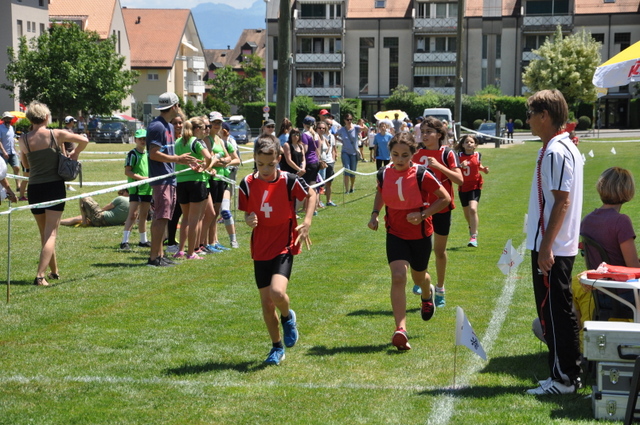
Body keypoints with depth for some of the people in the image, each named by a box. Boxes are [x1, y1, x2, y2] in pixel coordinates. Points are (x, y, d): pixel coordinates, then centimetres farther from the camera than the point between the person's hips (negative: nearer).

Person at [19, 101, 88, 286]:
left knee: (44, 234, 18)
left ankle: (54, 271, 31)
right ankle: (40, 276, -15)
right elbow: (83, 141, -1)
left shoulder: (24, 140, -1)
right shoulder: (56, 135, -7)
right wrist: (75, 154, 17)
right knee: (51, 234, -3)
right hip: (55, 187, -3)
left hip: (34, 188, 3)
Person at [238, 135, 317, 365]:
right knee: (266, 302, 5)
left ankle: (288, 317, 11)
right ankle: (277, 347, 25)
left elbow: (311, 194, 6)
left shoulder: (289, 181, -11)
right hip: (260, 249, 3)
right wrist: (249, 221, -16)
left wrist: (307, 222, -7)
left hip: (284, 246, -3)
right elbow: (247, 214, 8)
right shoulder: (247, 184, -4)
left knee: (277, 292, -24)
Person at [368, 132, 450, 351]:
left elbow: (445, 198, -10)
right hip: (395, 233, 1)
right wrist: (375, 213, 1)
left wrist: (423, 214, -20)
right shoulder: (384, 174, -6)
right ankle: (400, 330, -23)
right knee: (398, 277, -18)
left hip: (420, 234, -1)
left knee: (419, 276, 19)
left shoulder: (422, 175, -17)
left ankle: (427, 294, 59)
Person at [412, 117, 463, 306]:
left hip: (441, 207, -2)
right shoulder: (417, 153, 3)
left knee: (440, 250, 8)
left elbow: (459, 179, -17)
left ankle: (440, 289, 23)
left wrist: (438, 166, -25)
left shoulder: (447, 153, -8)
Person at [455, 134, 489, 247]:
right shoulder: (459, 156, -4)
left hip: (475, 186, -2)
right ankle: (471, 227, 49)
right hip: (463, 187, 2)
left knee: (473, 209, -21)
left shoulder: (478, 155, -1)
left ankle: (474, 237, -20)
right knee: (466, 212, 15)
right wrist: (461, 165, -26)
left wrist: (484, 169, -1)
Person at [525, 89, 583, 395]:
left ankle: (563, 378, 1)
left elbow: (562, 201, -22)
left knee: (553, 311, -4)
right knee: (560, 311, 14)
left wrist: (545, 246, -23)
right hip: (560, 246, 10)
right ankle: (569, 374, 21)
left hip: (551, 247, -10)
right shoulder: (566, 147, 15)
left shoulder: (555, 152, -17)